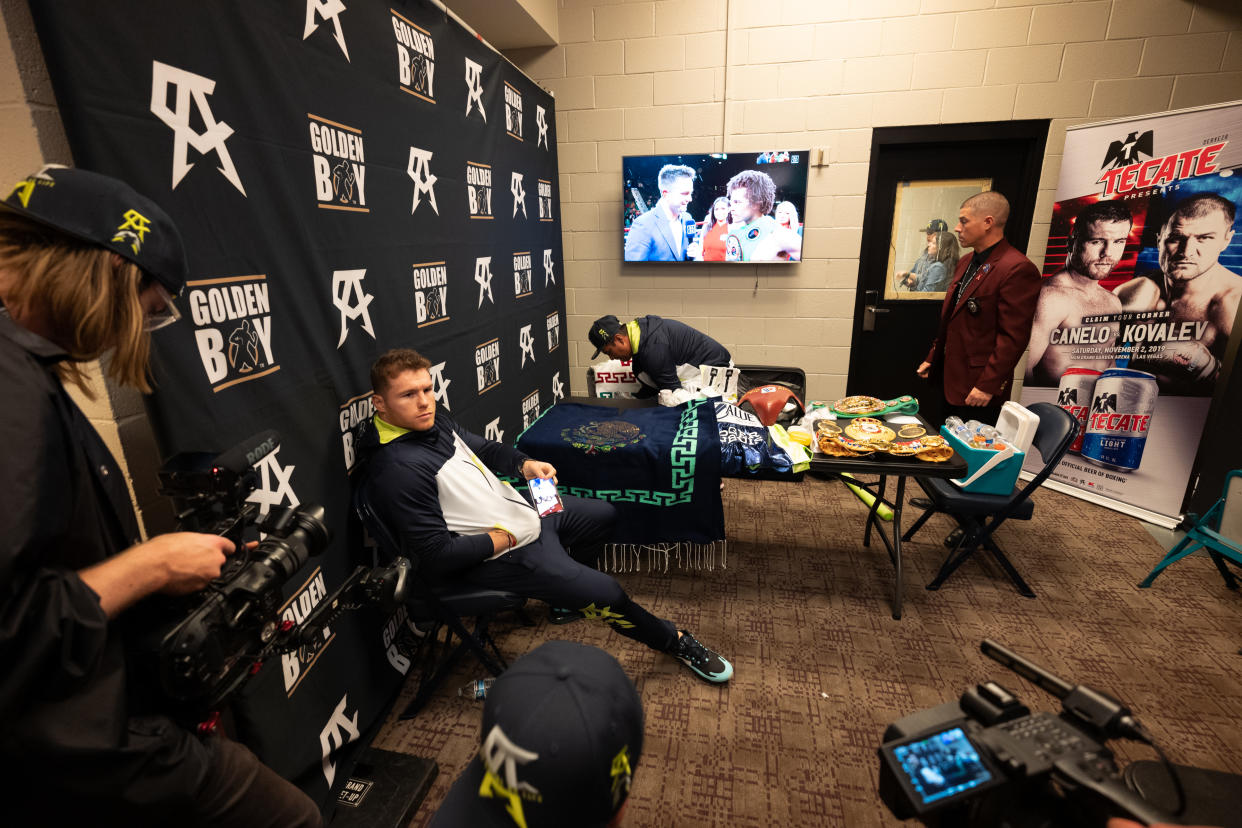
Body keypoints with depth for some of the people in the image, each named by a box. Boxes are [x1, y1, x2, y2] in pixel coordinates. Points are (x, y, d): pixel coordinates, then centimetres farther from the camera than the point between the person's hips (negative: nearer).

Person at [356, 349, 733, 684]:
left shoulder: (433, 421, -1)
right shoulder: (398, 469, -29)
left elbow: (484, 448, 15)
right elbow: (437, 556, -28)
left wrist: (524, 464, -3)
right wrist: (501, 540, -18)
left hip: (522, 506, 10)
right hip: (501, 556, -10)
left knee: (604, 514, 22)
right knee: (604, 593, -10)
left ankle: (564, 592, 39)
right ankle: (673, 640, 19)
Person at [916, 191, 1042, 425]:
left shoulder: (1018, 269, -15)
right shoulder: (966, 263, 14)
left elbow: (1013, 338, -19)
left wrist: (987, 386, -20)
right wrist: (932, 359, 19)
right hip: (950, 385, 8)